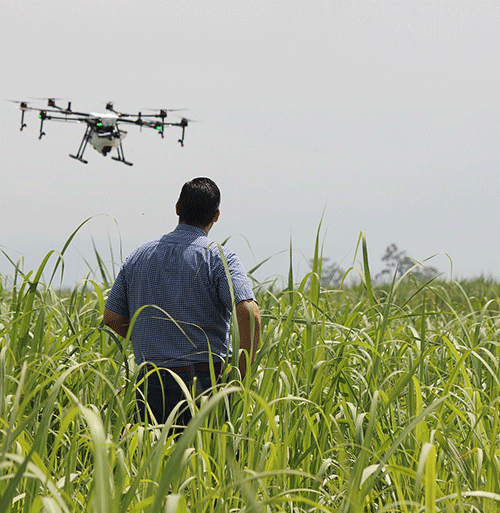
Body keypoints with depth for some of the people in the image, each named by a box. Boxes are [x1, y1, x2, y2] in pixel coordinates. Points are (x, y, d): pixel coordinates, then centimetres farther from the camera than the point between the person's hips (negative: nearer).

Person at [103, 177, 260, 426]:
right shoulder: (219, 258, -5)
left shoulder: (139, 257, 10)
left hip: (151, 382, 4)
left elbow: (112, 317, 14)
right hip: (205, 380, -4)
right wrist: (243, 375, -10)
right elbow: (249, 313, -18)